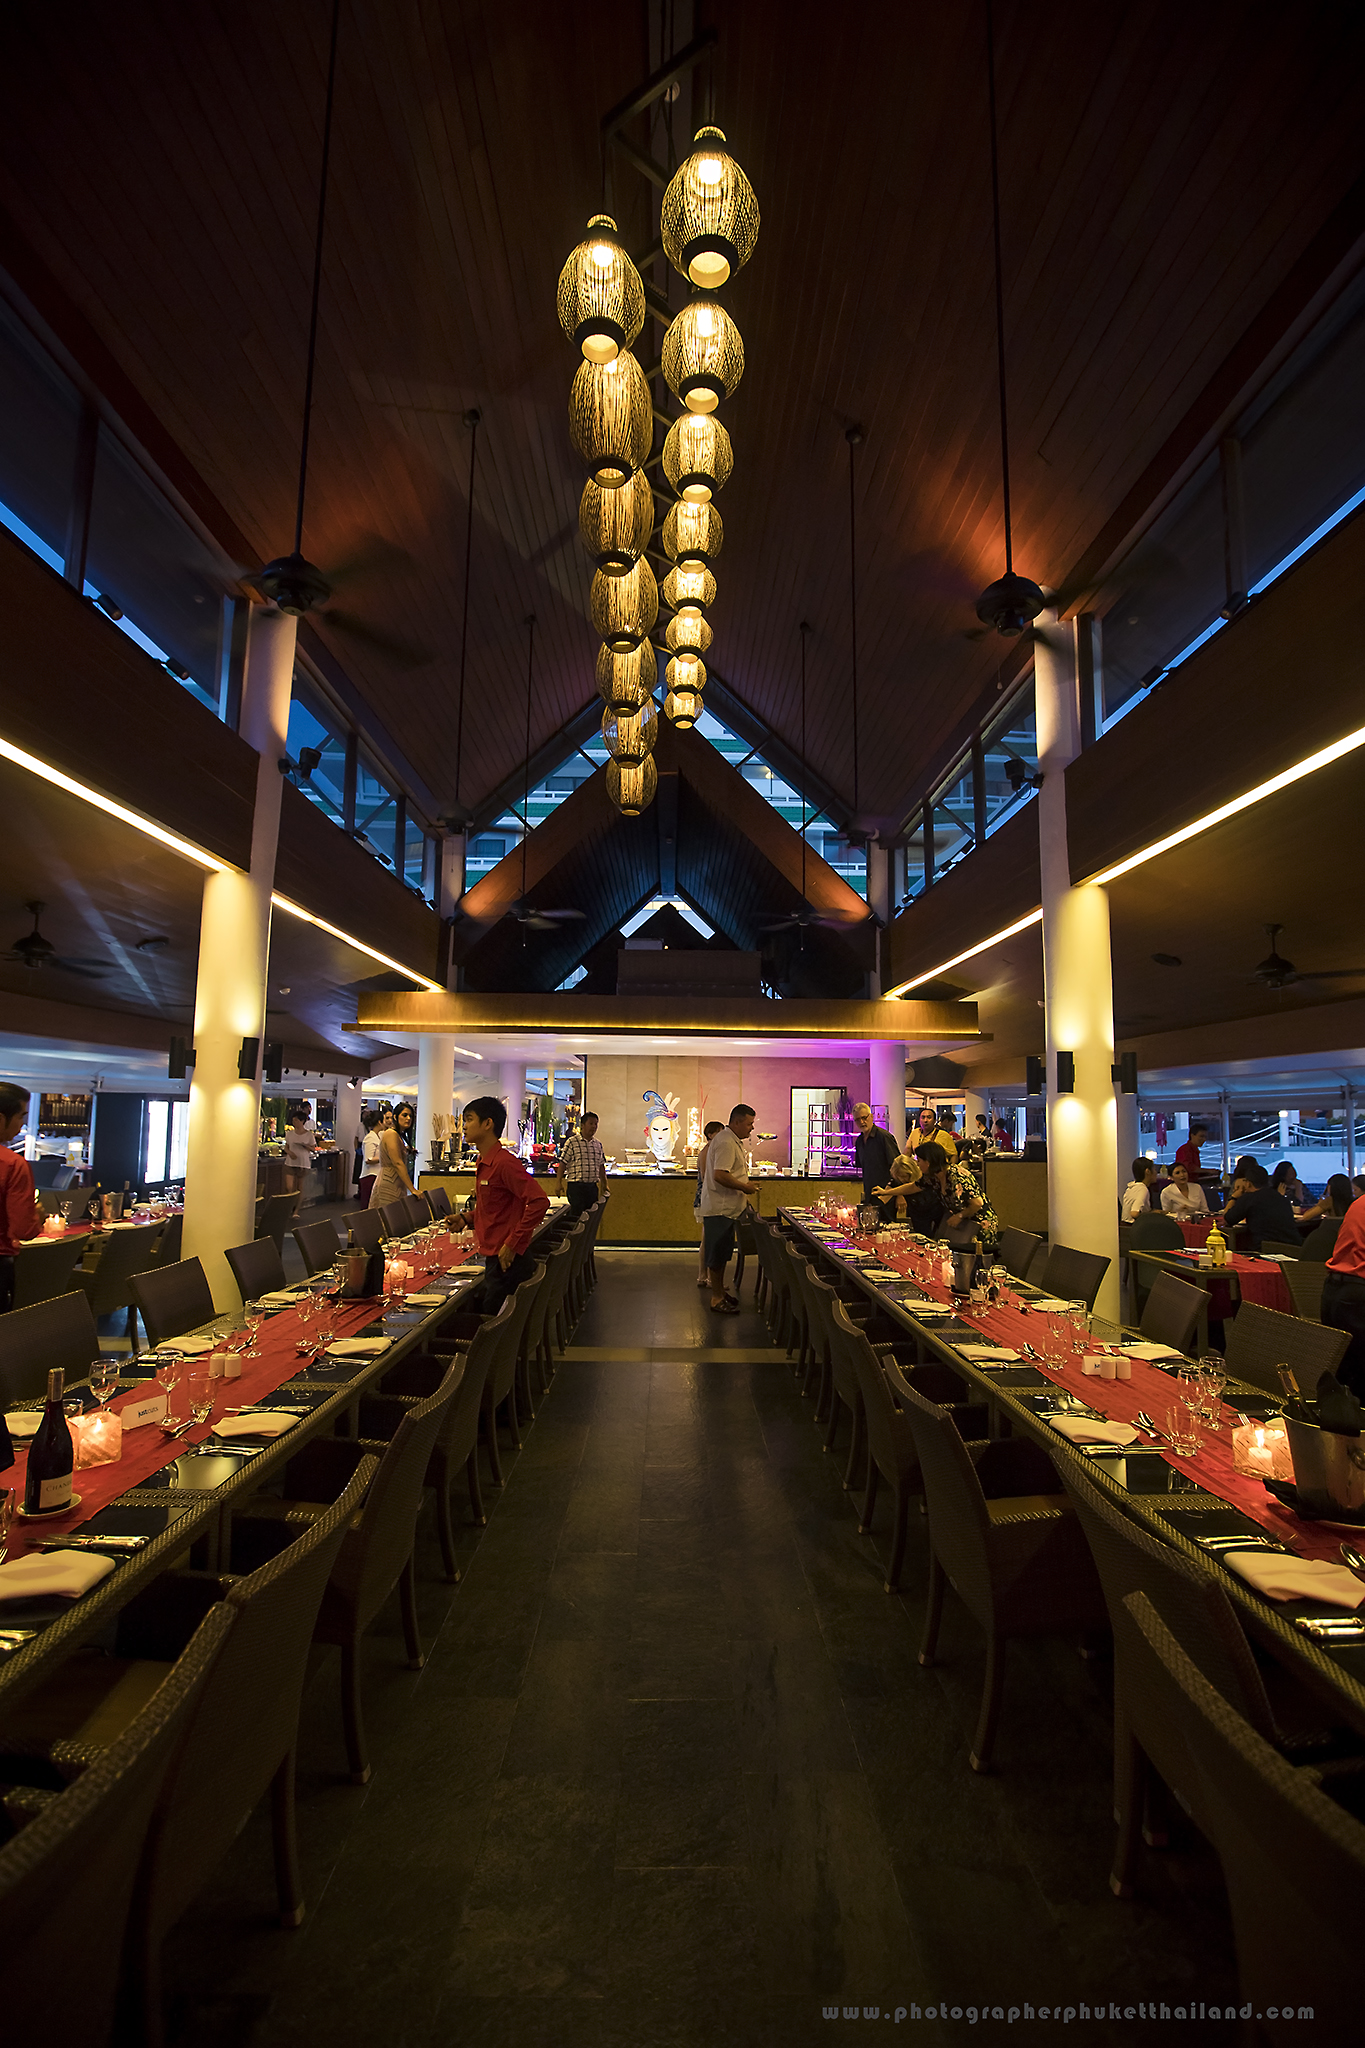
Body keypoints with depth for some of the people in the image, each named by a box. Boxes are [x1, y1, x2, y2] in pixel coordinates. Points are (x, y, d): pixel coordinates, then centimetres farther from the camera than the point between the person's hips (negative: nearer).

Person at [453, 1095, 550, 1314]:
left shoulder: (504, 1162, -19)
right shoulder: (484, 1163, 12)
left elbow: (539, 1202, -26)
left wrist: (513, 1245, -22)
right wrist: (467, 1219, 9)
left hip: (507, 1261, -9)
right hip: (492, 1257, 9)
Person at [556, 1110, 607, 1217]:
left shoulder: (597, 1144, 13)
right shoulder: (571, 1142, -4)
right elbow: (563, 1163, -5)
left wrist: (604, 1184, 19)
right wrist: (558, 1182, -9)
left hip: (593, 1186, 6)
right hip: (576, 1186, -6)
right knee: (576, 1215, -6)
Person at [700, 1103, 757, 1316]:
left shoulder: (733, 1141, 15)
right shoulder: (726, 1142, -20)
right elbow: (720, 1175, -28)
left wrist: (743, 1196, 20)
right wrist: (745, 1187, -17)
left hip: (727, 1208, 11)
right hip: (719, 1208, -11)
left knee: (721, 1254, 18)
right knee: (717, 1255, -2)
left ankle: (720, 1293, 28)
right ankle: (717, 1300, 6)